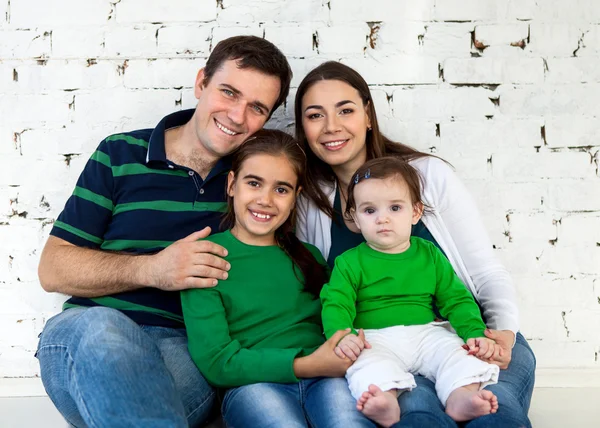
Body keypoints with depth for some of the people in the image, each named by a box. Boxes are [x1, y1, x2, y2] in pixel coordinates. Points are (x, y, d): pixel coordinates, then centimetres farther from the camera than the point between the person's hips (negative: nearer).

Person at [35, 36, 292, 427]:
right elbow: (53, 269, 2)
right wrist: (151, 270, -12)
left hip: (187, 349, 0)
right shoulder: (121, 156, 7)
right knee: (102, 325, -35)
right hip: (86, 334, 0)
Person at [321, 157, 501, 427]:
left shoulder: (429, 255, 13)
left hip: (427, 333, 3)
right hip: (375, 339, -3)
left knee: (456, 353, -24)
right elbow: (336, 304, -2)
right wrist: (341, 335, -23)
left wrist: (476, 333, -2)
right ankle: (385, 401, -56)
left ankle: (461, 397, -44)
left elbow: (456, 300, 15)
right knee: (371, 364, -34)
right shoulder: (349, 262, 7)